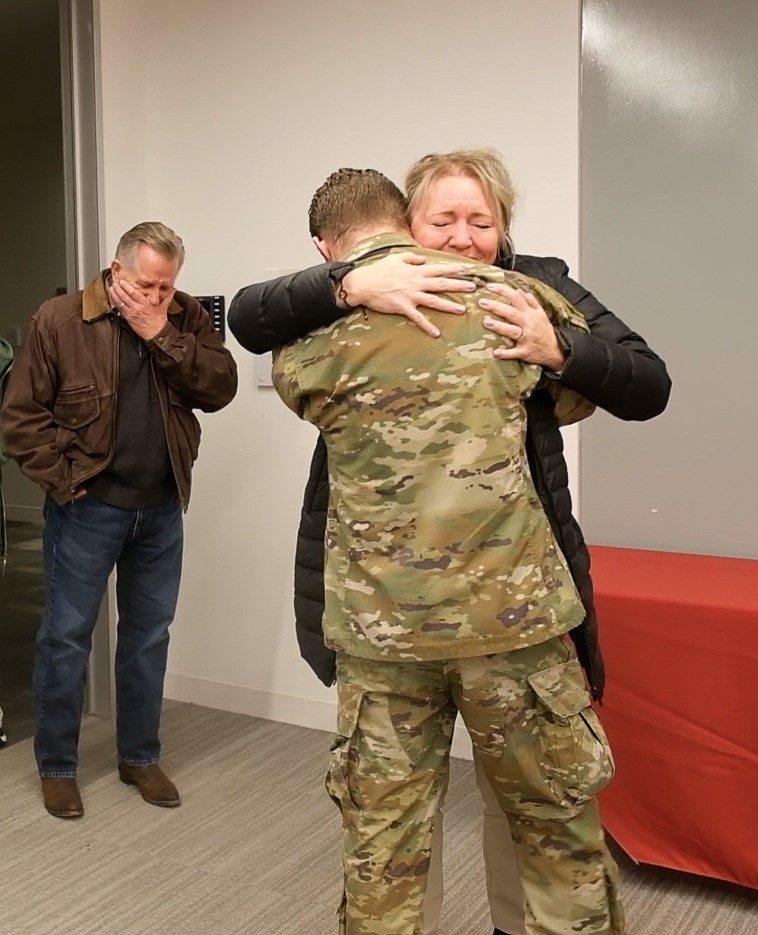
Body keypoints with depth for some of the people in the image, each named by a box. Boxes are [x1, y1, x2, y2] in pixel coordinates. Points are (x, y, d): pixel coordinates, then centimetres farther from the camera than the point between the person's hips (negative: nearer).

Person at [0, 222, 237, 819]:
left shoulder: (186, 318, 1)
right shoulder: (60, 320, -8)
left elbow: (220, 388, -12)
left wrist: (162, 335, -18)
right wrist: (62, 478, -11)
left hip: (162, 507, 3)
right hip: (88, 507, -3)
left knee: (150, 635, 13)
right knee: (67, 635, 6)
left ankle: (140, 756, 29)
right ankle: (56, 766, 23)